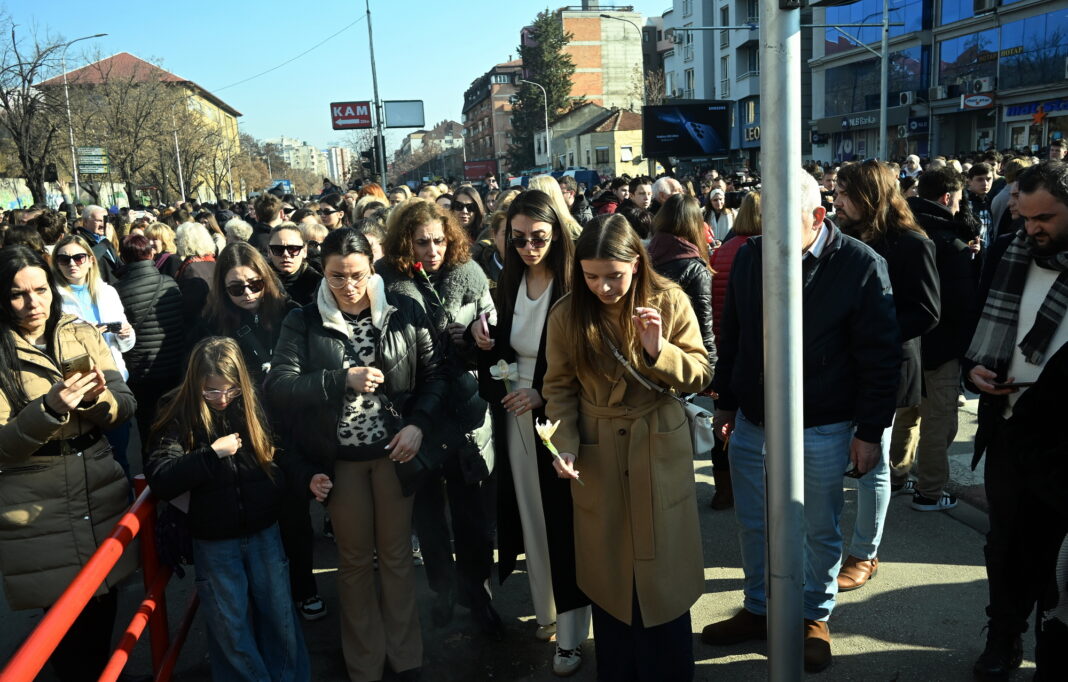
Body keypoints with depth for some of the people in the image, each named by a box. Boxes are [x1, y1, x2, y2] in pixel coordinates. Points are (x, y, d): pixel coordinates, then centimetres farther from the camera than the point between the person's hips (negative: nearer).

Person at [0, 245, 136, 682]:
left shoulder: (82, 334, 2)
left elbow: (126, 405, 0)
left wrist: (99, 398, -21)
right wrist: (50, 408, -27)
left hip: (102, 488, 3)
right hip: (36, 505, -3)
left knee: (105, 600, 14)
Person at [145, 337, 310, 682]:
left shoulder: (254, 403, -5)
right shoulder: (179, 413, -9)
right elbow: (159, 480, -19)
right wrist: (212, 453, -24)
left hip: (264, 532, 2)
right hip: (214, 541, -1)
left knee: (280, 616, 14)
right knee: (231, 628, 12)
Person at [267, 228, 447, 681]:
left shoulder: (405, 313, -4)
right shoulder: (303, 323, -5)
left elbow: (435, 375, 1)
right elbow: (278, 388, -14)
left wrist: (418, 424, -13)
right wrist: (342, 380, -24)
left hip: (394, 451, 0)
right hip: (340, 459, 0)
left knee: (397, 555, 12)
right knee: (354, 559, 14)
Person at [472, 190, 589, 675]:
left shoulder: (573, 286, -13)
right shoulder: (509, 284, 4)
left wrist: (543, 394, -19)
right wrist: (484, 342, -6)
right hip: (515, 420, 5)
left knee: (562, 522, 4)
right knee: (531, 519, 14)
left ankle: (570, 632, 19)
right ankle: (545, 613, 33)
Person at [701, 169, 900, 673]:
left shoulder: (860, 266, -12)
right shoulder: (750, 256, 0)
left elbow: (881, 358, -9)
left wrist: (869, 431, -9)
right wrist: (726, 402, 11)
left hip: (822, 429, -4)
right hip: (752, 423, 4)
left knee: (820, 531, 13)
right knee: (754, 525, 16)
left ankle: (816, 616, 34)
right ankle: (758, 609, 35)